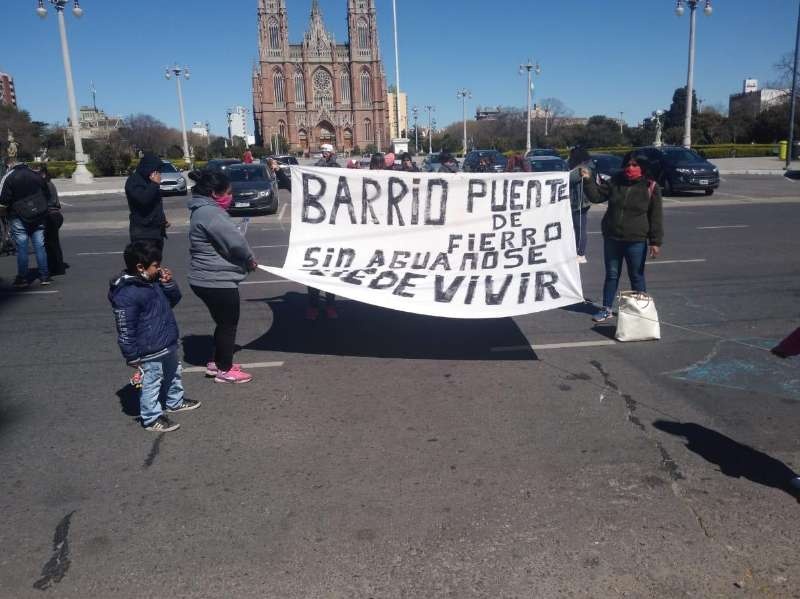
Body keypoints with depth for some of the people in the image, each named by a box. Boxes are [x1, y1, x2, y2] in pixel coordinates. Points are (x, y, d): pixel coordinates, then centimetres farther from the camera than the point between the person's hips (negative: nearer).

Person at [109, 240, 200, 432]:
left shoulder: (153, 281, 3)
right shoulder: (127, 294, -25)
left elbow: (173, 300, 16)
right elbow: (125, 329, -22)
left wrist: (169, 284, -4)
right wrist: (132, 356, -18)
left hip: (167, 343, 10)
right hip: (150, 351, -10)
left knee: (173, 373, 26)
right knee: (151, 382, 4)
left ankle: (175, 401, 47)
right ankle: (152, 418, 18)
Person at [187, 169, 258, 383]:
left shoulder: (204, 210, 12)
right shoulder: (210, 213, -22)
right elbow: (235, 241, -26)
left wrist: (244, 260, 4)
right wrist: (250, 259, -8)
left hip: (208, 279, 10)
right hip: (218, 281, -10)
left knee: (223, 322, 22)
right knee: (228, 324, 5)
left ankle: (217, 362, 35)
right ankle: (224, 370, 18)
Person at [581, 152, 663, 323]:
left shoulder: (651, 187, -5)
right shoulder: (615, 182, 4)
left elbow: (656, 216, -5)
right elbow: (596, 196, 5)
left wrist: (656, 242, -8)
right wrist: (588, 180, -9)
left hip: (636, 241, -3)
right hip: (612, 238, 3)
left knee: (637, 277, 7)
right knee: (611, 274, 12)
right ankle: (606, 309, 22)